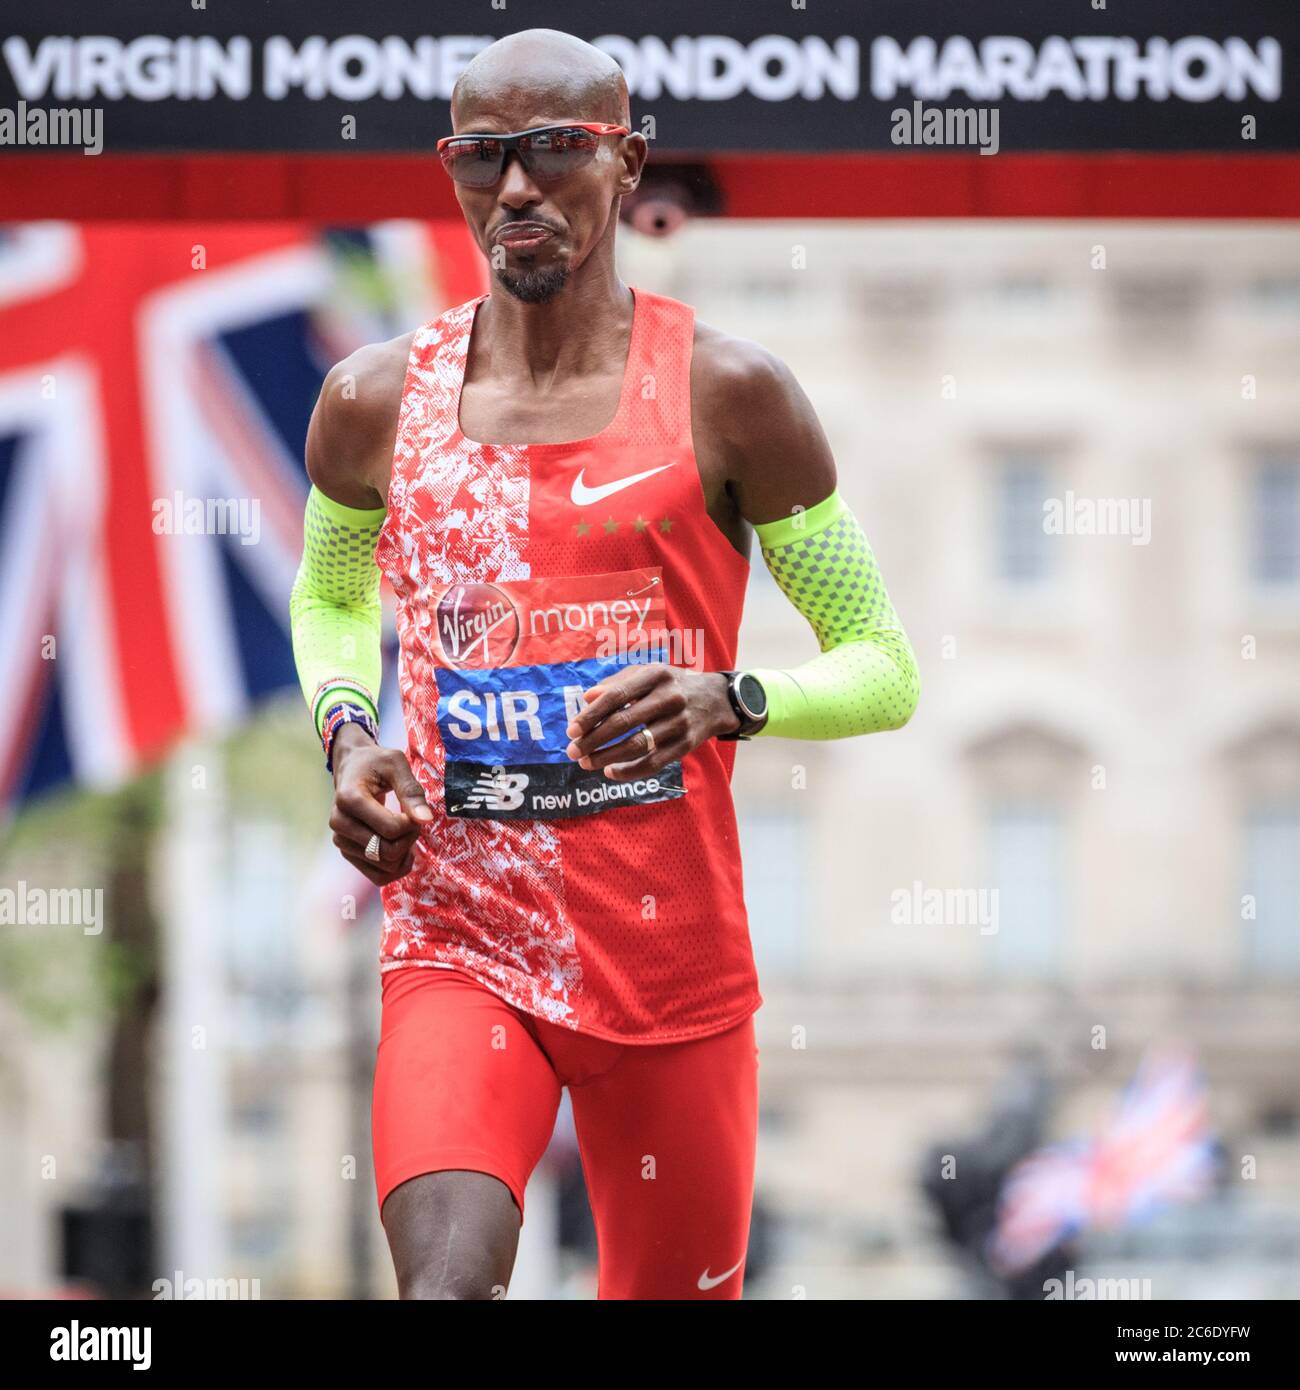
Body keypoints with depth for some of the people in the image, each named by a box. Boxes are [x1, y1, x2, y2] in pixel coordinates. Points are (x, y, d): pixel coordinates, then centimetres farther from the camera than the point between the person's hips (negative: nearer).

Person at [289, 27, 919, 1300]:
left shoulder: (727, 397, -3)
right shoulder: (376, 405, 4)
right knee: (446, 1279, -25)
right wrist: (345, 731, 4)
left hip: (676, 967, 0)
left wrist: (730, 703, -20)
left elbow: (884, 670, 1)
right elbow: (327, 599, 26)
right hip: (461, 946, 0)